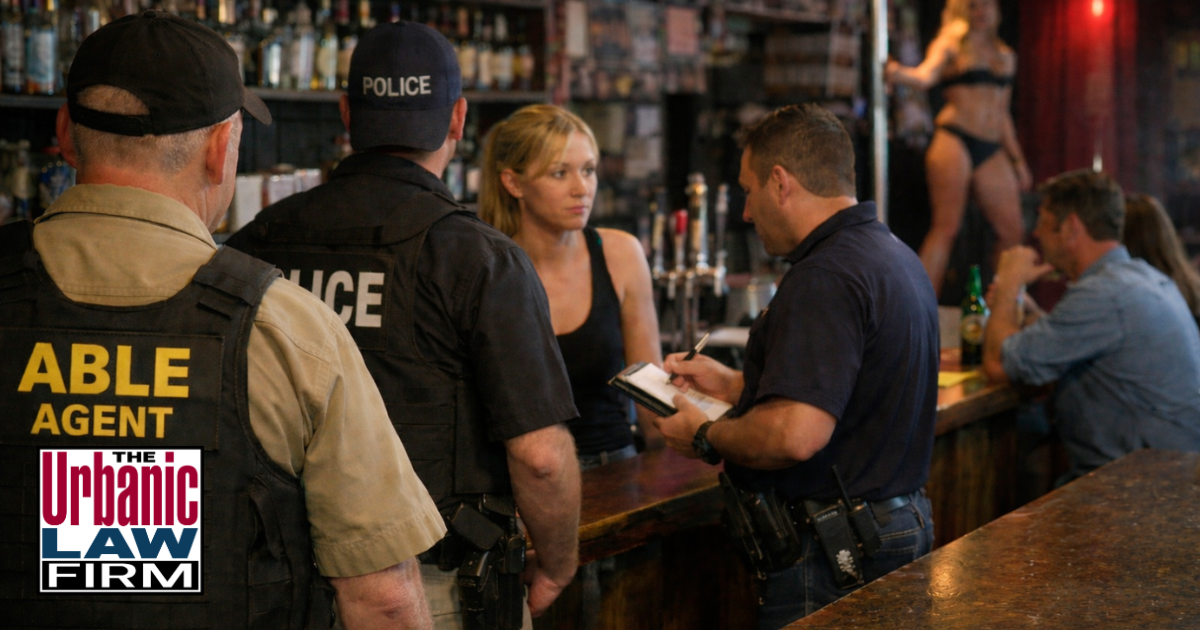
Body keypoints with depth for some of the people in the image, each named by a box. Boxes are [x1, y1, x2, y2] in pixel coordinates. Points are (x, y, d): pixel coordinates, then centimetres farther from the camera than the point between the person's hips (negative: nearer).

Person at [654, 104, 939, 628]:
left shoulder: (825, 279, -21)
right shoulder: (898, 258, 13)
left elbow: (795, 434, -30)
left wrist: (706, 438, -13)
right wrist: (732, 385, 21)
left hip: (829, 557, -10)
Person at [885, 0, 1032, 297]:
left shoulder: (1005, 56, 21)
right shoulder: (951, 44, 6)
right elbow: (926, 75, -14)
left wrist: (1018, 161, 22)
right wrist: (900, 74, -36)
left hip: (992, 150, 6)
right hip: (954, 140, -6)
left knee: (1013, 230, 2)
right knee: (946, 226, -13)